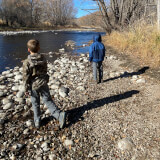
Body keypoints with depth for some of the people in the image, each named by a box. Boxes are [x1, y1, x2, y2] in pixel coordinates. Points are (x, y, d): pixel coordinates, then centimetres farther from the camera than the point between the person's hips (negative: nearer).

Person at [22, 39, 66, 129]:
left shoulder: (27, 62, -16)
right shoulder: (43, 59, -5)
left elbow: (26, 77, -13)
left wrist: (26, 89, -2)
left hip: (33, 85, -2)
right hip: (43, 83, 2)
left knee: (35, 103, 15)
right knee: (48, 100, 10)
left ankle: (37, 122, 28)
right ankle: (59, 115, -6)